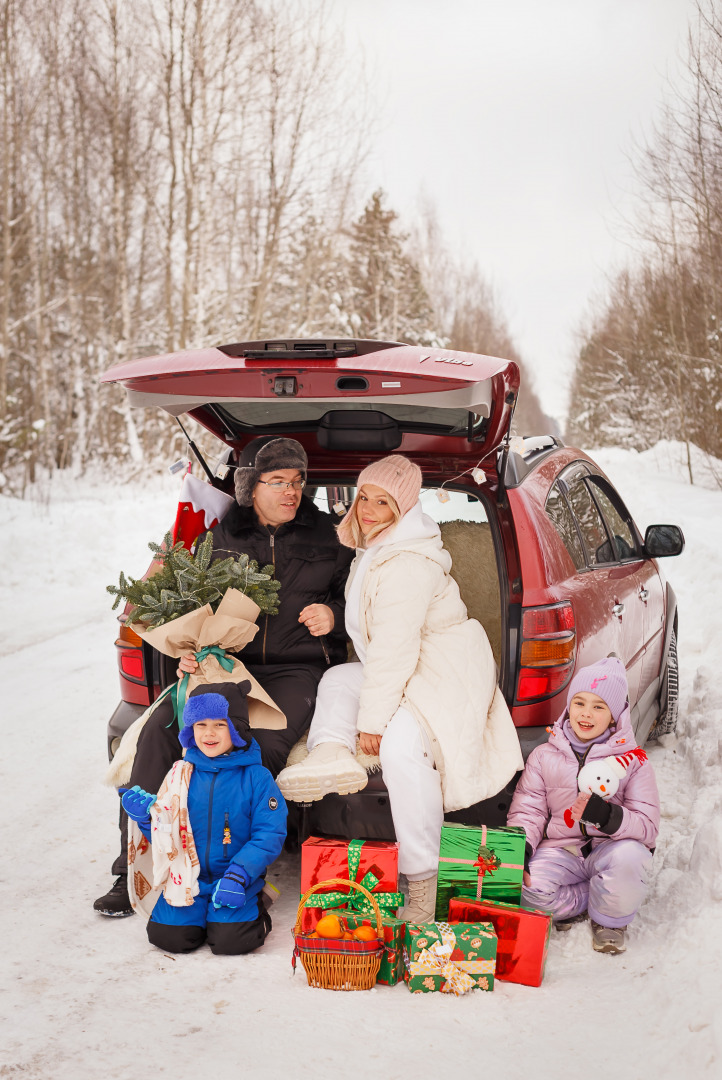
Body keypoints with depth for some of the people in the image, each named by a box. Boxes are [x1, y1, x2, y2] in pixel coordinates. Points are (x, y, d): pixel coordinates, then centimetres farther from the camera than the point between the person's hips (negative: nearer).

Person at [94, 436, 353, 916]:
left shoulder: (328, 534, 9)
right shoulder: (220, 539, 13)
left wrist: (334, 616, -6)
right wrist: (190, 652, 1)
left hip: (297, 669, -2)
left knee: (260, 747, -34)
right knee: (160, 731, -22)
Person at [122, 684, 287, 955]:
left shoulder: (256, 777, -7)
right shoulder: (182, 775, 3)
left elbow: (269, 835, -10)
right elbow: (166, 835, 9)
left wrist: (237, 877, -18)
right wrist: (146, 815, -11)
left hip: (238, 881, -3)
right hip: (188, 879, 3)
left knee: (230, 941, -20)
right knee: (168, 937, -12)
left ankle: (255, 911, 13)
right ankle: (197, 913, 20)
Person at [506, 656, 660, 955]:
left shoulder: (632, 761, -1)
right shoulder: (544, 756, 6)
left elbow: (648, 827, -7)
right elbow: (527, 811, 5)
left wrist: (608, 816, -28)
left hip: (607, 849, -1)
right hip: (561, 851, 1)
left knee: (628, 856, -37)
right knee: (526, 885, -30)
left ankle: (609, 919, -5)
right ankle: (579, 904, 2)